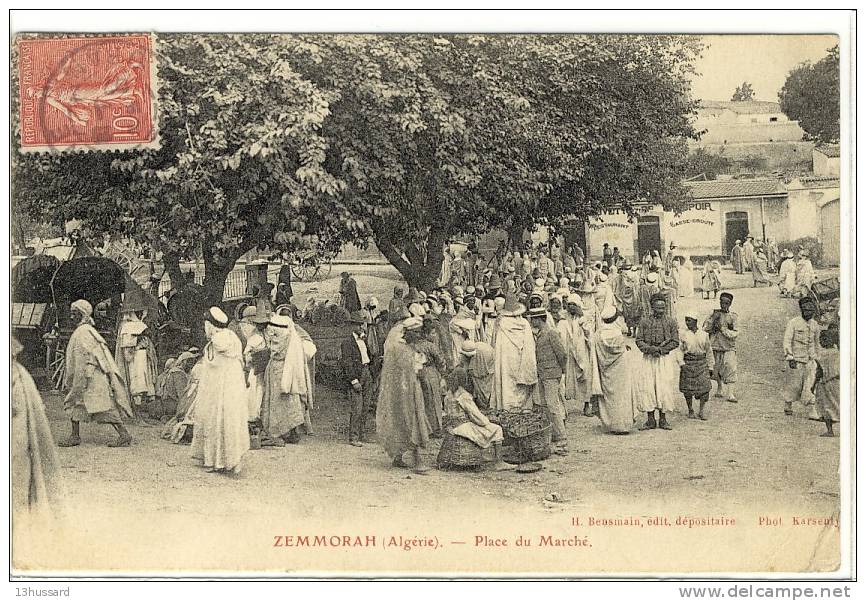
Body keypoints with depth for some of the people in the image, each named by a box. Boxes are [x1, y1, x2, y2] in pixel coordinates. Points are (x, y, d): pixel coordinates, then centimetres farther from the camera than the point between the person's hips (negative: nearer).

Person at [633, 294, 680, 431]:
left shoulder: (670, 322, 4)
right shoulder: (644, 321, 5)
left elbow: (675, 342, 2)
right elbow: (638, 340, 3)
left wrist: (660, 349, -9)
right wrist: (650, 349, -12)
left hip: (665, 359, 0)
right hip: (647, 359, 1)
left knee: (664, 387, -3)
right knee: (646, 388, -5)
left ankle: (663, 419, 8)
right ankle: (650, 420, 4)